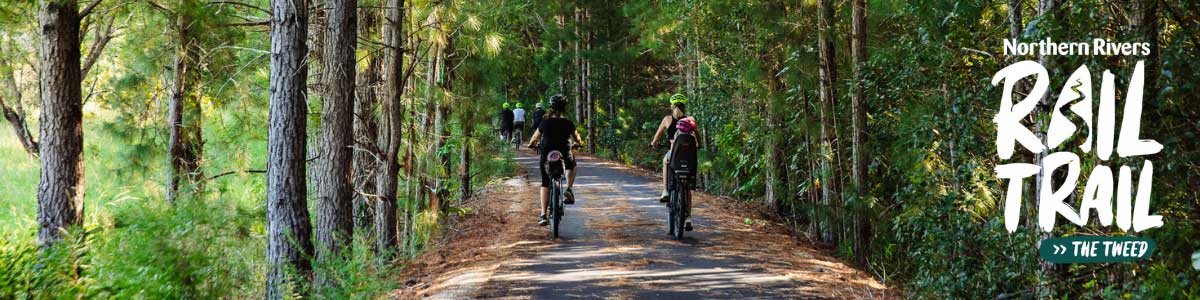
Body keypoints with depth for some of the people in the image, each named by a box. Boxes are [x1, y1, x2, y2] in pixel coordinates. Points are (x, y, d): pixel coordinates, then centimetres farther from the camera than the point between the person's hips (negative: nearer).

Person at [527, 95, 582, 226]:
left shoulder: (545, 122, -1)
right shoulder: (568, 123, -1)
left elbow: (535, 138, 10)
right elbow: (577, 138, 14)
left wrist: (531, 144, 32)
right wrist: (579, 143, 37)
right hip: (564, 156, 0)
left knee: (545, 185, 10)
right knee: (572, 167, 34)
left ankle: (543, 215, 2)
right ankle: (568, 190, 14)